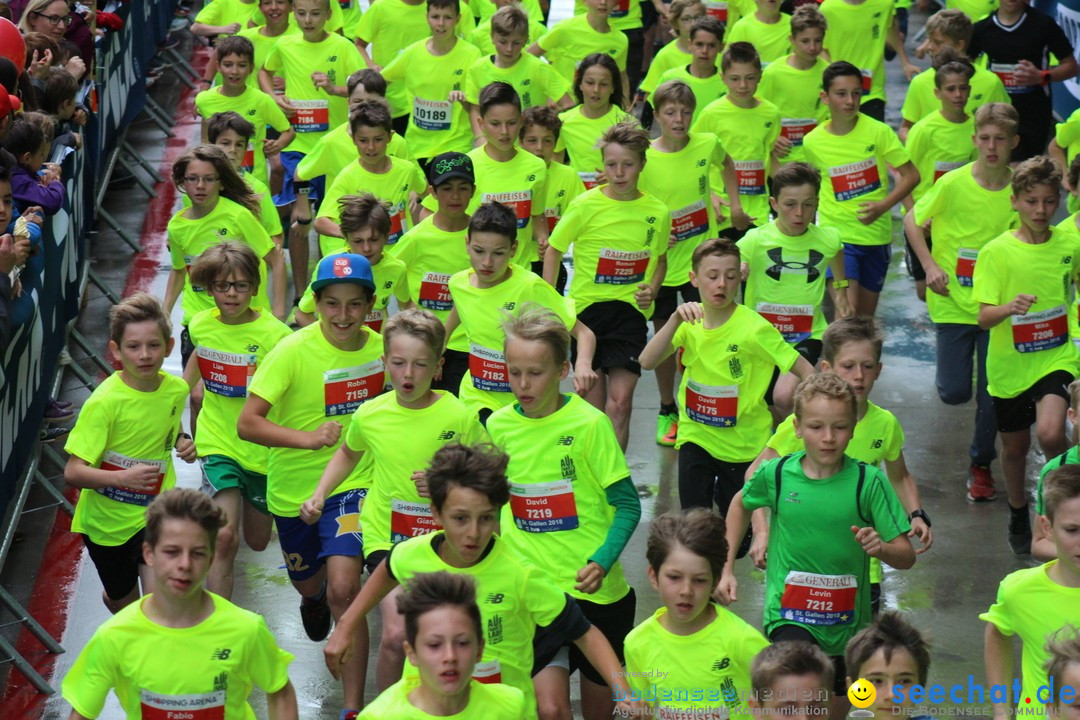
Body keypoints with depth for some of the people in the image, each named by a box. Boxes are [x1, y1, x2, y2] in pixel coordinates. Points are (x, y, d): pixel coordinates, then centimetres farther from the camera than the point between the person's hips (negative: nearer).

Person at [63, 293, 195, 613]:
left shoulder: (176, 389, -6)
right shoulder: (104, 401, -23)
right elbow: (73, 473, -24)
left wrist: (182, 441, -3)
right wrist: (124, 477, -38)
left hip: (156, 513, 2)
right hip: (107, 521, -2)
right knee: (125, 605, 18)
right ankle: (112, 597, 53)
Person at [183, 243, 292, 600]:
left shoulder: (274, 334, -17)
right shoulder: (200, 325, -4)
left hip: (262, 448, -1)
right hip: (218, 444, 1)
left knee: (257, 541, 19)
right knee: (224, 538, -20)